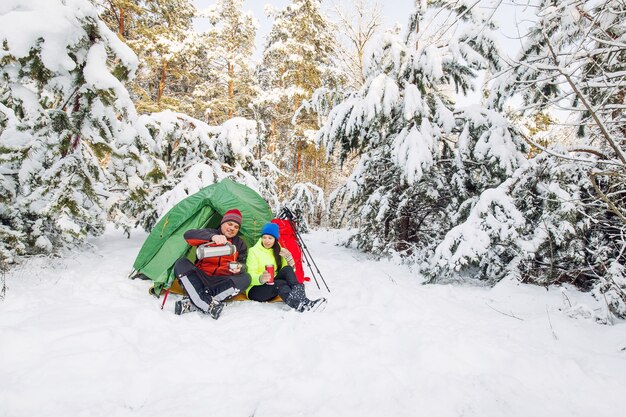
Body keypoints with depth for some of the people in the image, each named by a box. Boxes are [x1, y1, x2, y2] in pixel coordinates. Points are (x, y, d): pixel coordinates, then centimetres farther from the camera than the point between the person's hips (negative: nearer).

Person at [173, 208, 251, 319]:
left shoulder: (240, 244, 11)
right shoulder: (209, 233, 3)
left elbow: (242, 263, 4)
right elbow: (188, 235, -17)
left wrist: (238, 268, -22)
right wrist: (212, 237, -35)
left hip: (222, 282, 1)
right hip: (201, 279, -1)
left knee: (245, 278, -27)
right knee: (181, 264, -24)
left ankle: (191, 304, -31)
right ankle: (209, 305, -41)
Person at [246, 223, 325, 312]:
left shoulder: (277, 250, 9)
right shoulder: (253, 251, -6)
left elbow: (290, 268, 2)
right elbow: (250, 277, -16)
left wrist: (289, 258, -19)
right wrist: (261, 279, -38)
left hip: (273, 285, 5)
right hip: (255, 290, -5)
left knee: (287, 269, -25)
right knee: (281, 283, -35)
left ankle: (301, 299, -44)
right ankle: (298, 305, -61)